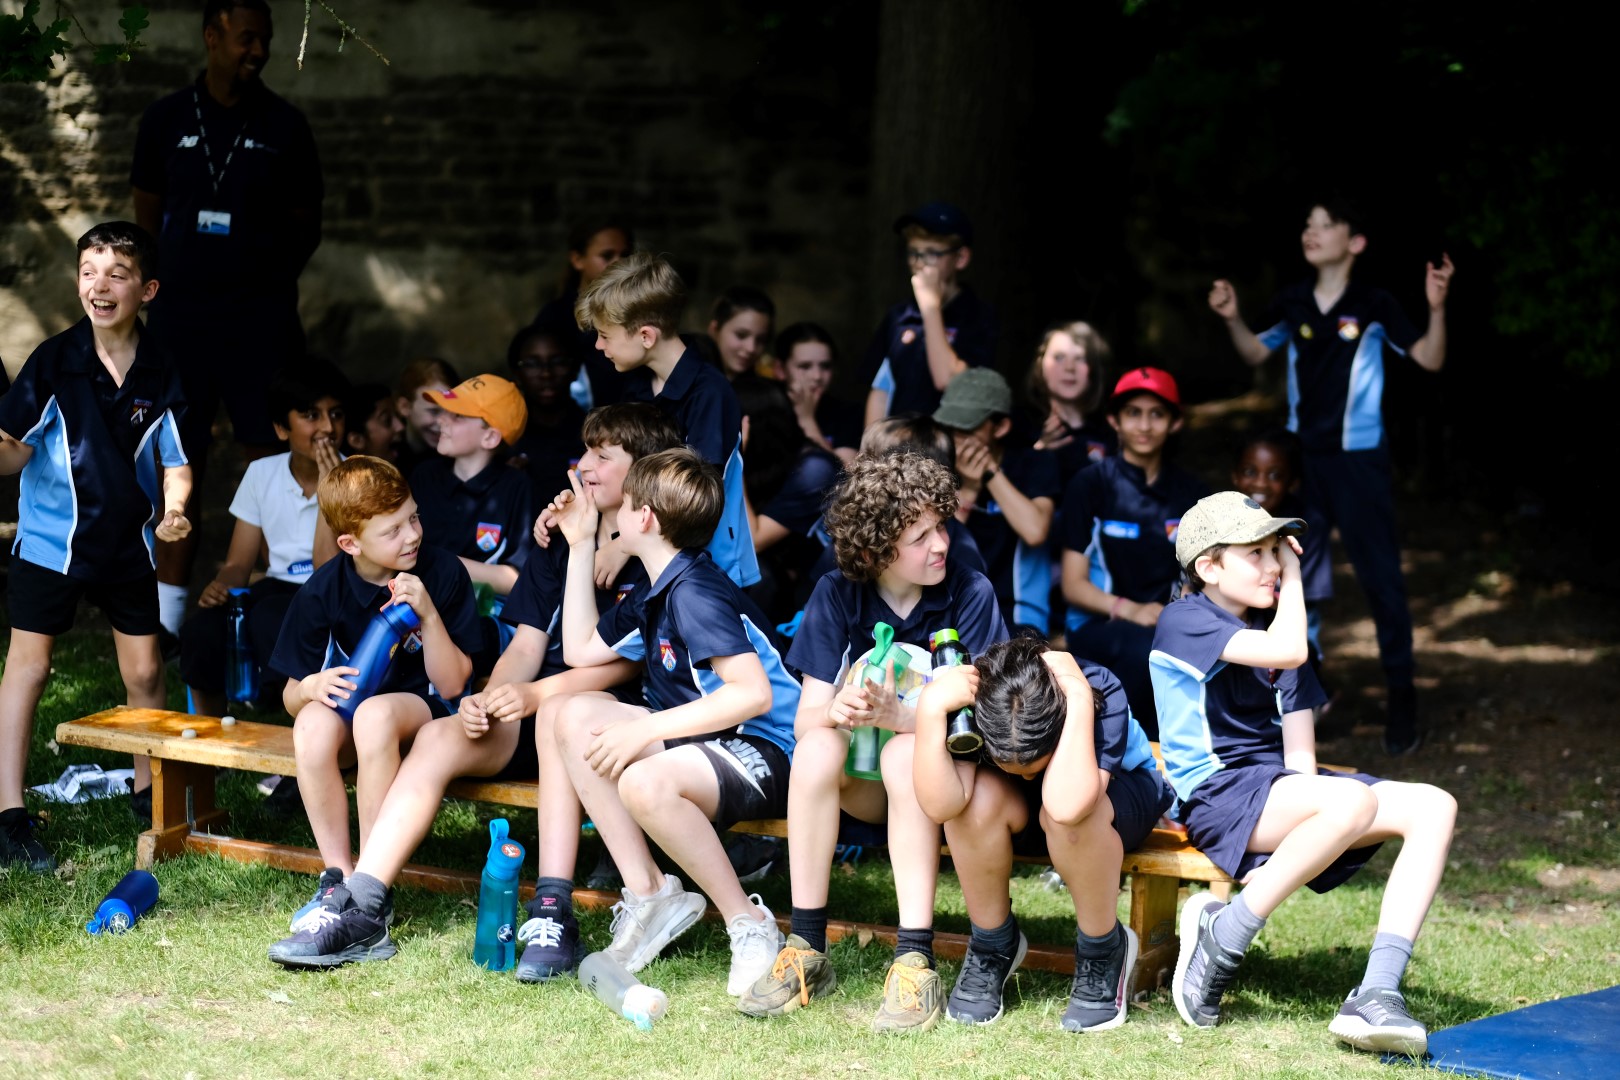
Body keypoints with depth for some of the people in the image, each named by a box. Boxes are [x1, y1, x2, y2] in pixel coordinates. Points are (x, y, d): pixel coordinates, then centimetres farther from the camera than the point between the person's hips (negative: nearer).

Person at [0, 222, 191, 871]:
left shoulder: (160, 373, -5)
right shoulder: (54, 360, -11)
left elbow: (174, 462, 1)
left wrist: (173, 511, -18)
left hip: (129, 542, 3)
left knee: (144, 670, 11)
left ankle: (148, 793, 30)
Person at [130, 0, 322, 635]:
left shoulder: (284, 127, 3)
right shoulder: (165, 121, 6)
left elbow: (306, 225, 8)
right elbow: (147, 218, 12)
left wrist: (269, 272, -3)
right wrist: (173, 279, 3)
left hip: (263, 318, -1)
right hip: (180, 316, 1)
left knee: (270, 461, -3)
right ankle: (165, 621, 10)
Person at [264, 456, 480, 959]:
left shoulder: (443, 573, -10)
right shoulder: (323, 591, -6)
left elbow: (451, 684, -10)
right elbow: (290, 696, 1)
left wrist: (428, 615, -24)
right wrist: (311, 686, -24)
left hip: (426, 710, -2)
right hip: (347, 704, 2)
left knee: (375, 714, -37)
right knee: (312, 723, -34)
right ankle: (338, 876, -24)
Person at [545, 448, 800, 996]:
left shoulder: (696, 592, -16)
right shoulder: (656, 596, 16)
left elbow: (753, 693, -28)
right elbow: (581, 650, 28)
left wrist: (644, 729, -26)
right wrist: (580, 546, 24)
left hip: (766, 753, -10)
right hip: (705, 742, 10)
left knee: (645, 782, -37)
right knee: (576, 715, -1)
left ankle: (750, 924, -18)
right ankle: (648, 894, -5)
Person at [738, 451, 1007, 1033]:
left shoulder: (970, 594, -12)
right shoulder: (837, 595, -5)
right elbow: (805, 718, -10)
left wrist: (896, 714, -37)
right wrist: (835, 711, -35)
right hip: (863, 785, 2)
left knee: (905, 753, -35)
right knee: (816, 747, -30)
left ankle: (915, 959, -36)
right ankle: (807, 950, -25)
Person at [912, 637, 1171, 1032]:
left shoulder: (1101, 694, -36)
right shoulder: (971, 697, -29)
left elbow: (1065, 805, -52)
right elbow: (940, 805, -42)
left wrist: (1080, 699, -50)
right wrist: (930, 708, -48)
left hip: (1119, 797, -3)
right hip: (1021, 812, 3)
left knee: (1067, 814, -38)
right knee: (979, 797, -33)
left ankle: (1103, 952, -10)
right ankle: (992, 946, -6)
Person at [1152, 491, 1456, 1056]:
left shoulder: (1267, 627, 17)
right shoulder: (1185, 622, -7)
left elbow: (1299, 751, 9)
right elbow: (1287, 651, -25)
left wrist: (1293, 842, -9)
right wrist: (1293, 579, -6)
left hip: (1276, 784, 8)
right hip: (1216, 794, -8)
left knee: (1433, 807, -11)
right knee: (1353, 800, -35)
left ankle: (1375, 996, -22)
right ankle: (1223, 935, -19)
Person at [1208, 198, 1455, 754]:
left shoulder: (1374, 306, -12)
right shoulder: (1292, 303, 0)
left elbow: (1430, 360, -11)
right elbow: (1255, 353, 15)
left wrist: (1437, 309, -26)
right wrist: (1232, 320, -3)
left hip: (1358, 458, -4)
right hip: (1300, 456, 4)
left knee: (1381, 577, -1)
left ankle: (1402, 701, 8)